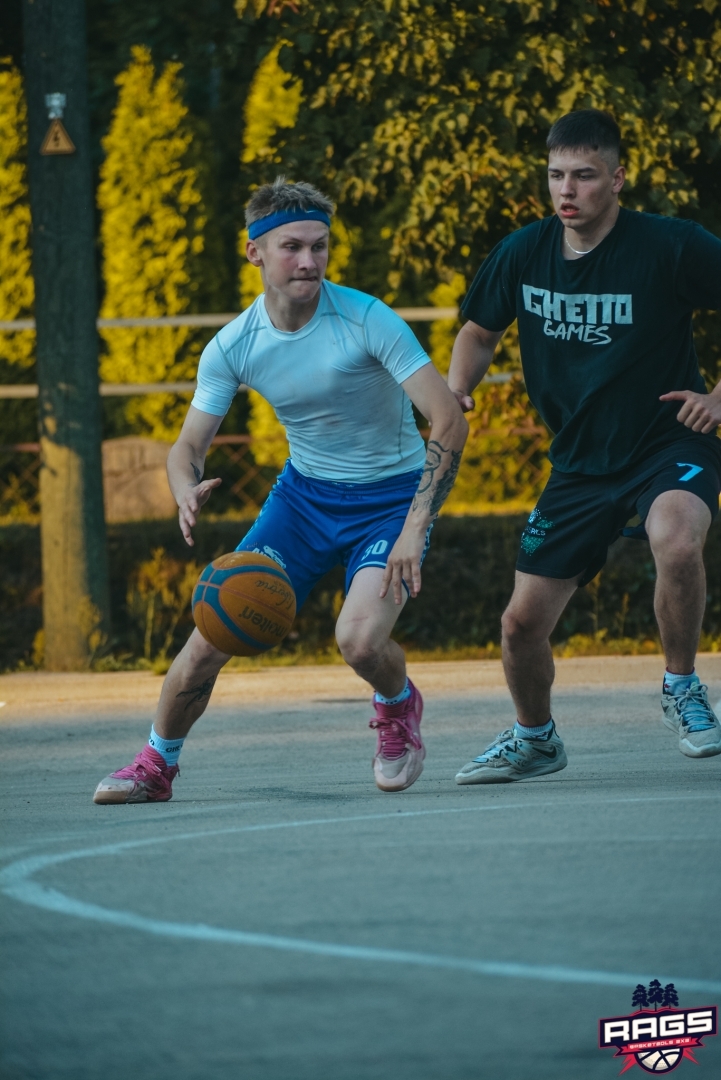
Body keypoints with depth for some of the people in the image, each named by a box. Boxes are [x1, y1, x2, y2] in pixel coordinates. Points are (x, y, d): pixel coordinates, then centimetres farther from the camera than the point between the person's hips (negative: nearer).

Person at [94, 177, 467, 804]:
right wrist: (187, 492, -29)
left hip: (392, 493, -4)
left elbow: (449, 421, -26)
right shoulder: (233, 347, -10)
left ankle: (399, 707, 11)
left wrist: (415, 527, -34)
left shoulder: (367, 321, -23)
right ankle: (157, 764, 17)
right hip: (305, 491, 4)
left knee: (360, 639, -27)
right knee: (216, 630, -7)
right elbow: (188, 447, -3)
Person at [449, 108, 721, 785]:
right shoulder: (522, 255, -2)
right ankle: (535, 739, 35)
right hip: (580, 464, 5)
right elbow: (480, 331, 16)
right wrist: (455, 391, -4)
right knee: (523, 622, 4)